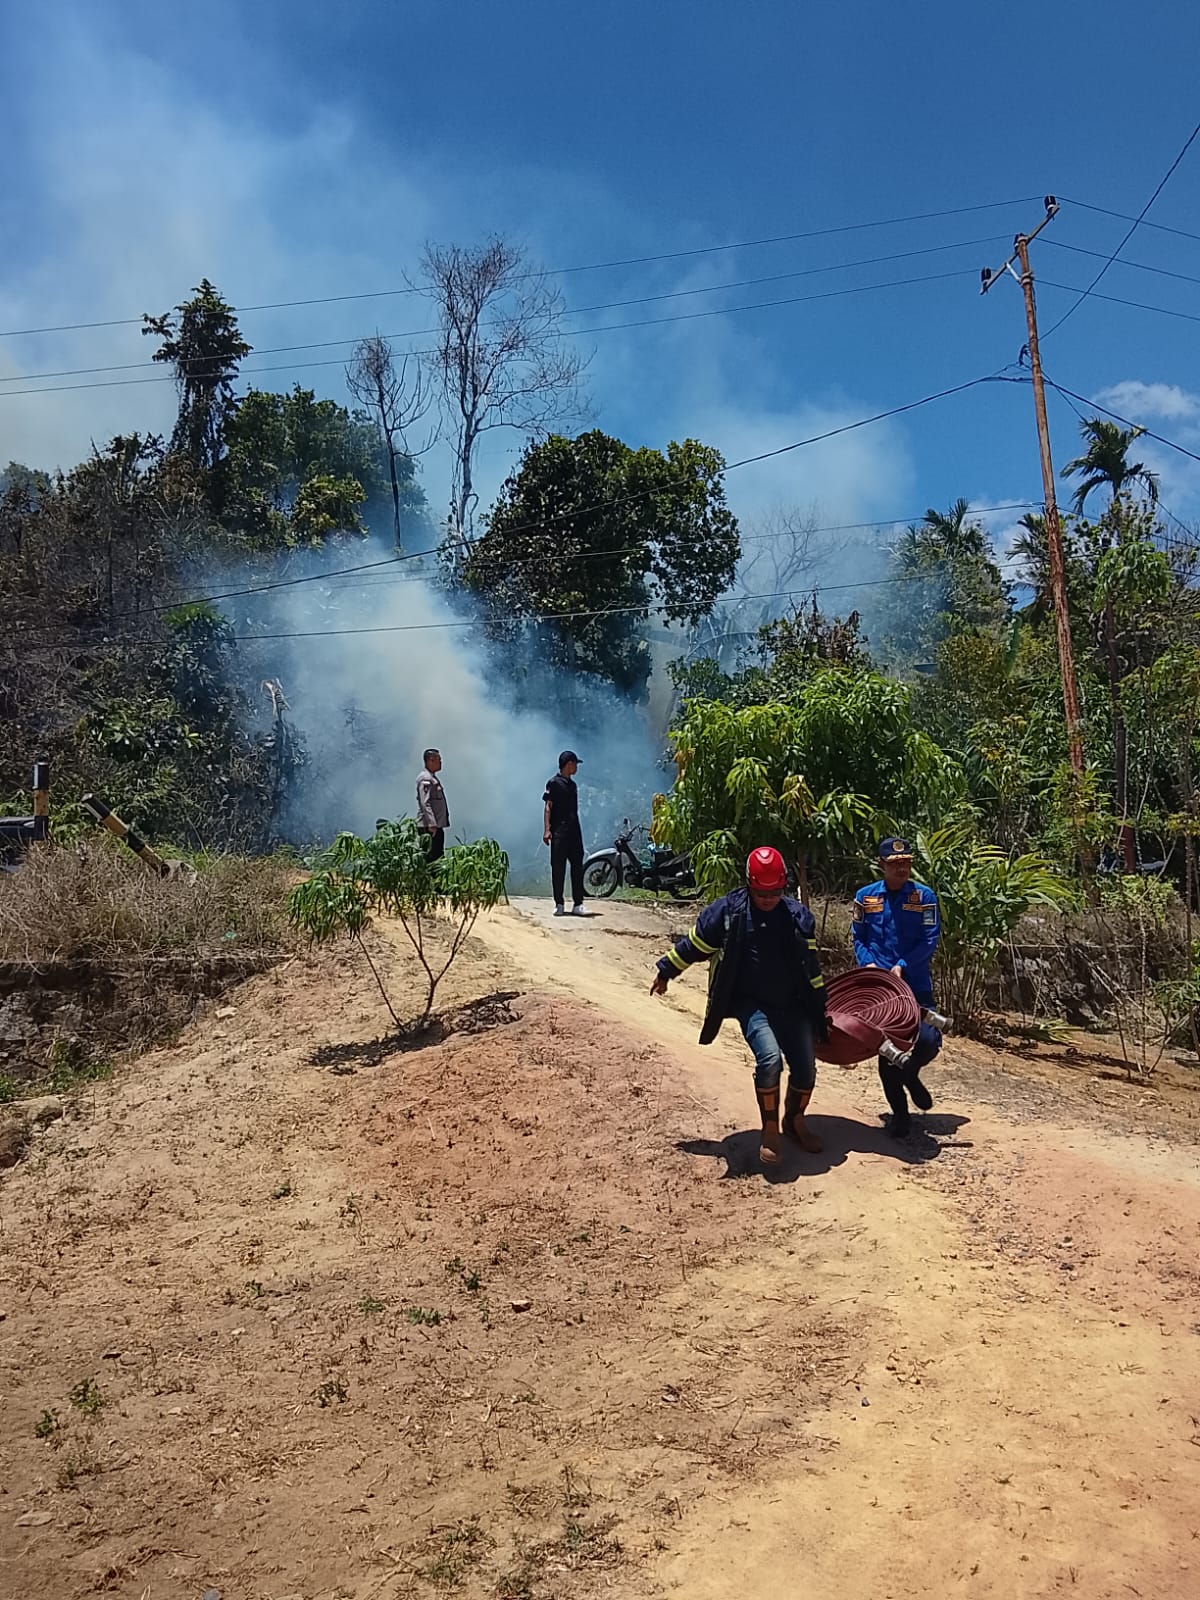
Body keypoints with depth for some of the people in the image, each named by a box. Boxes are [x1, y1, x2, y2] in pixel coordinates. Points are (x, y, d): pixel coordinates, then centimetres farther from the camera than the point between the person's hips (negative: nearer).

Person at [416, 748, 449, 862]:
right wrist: (432, 824, -26)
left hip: (437, 824, 10)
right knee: (433, 857, -10)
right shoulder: (425, 778, -13)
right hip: (430, 826, -10)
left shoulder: (432, 777, 19)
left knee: (439, 856, 10)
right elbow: (425, 803, -21)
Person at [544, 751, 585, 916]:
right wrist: (546, 830, -17)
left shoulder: (572, 784, 18)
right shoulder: (554, 783, -4)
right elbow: (547, 807, -8)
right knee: (558, 868, -2)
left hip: (574, 831, 7)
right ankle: (559, 904, 3)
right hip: (559, 832, -7)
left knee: (578, 867, 3)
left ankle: (578, 904, 6)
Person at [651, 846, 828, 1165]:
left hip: (793, 1006, 4)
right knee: (769, 1058, -24)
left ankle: (795, 1121, 31)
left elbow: (811, 966, 12)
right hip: (752, 1004, -4)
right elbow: (694, 945, 3)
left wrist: (819, 1011, 15)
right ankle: (770, 1132, -5)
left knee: (805, 1068, 1)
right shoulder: (727, 911, -9)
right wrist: (666, 972, 12)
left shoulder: (799, 916, 1)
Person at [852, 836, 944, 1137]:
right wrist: (868, 964, -12)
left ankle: (909, 1074, 23)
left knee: (928, 1040, -14)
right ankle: (899, 1112, 23)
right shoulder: (865, 896, 2)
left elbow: (930, 940, -7)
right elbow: (857, 937, 6)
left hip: (916, 983, -1)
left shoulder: (924, 896, -3)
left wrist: (902, 967, -17)